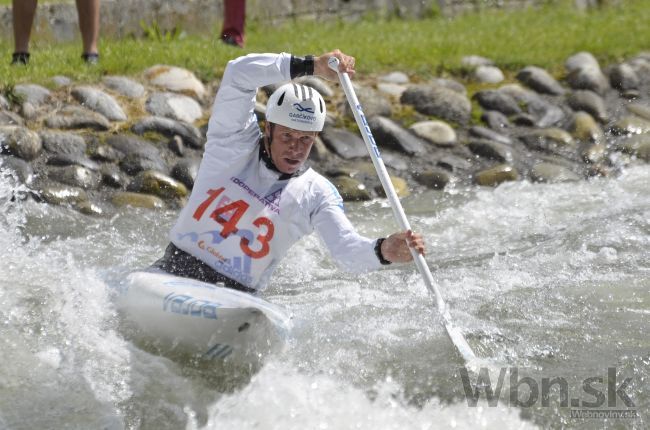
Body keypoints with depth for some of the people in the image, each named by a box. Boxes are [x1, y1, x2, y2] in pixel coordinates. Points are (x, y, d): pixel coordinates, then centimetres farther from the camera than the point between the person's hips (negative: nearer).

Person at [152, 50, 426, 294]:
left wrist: (383, 250, -33)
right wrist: (312, 66, -20)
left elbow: (346, 249, -10)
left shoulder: (317, 194, 4)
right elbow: (239, 74, -13)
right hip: (175, 271, -1)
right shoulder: (236, 144, 1)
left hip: (236, 296, 1)